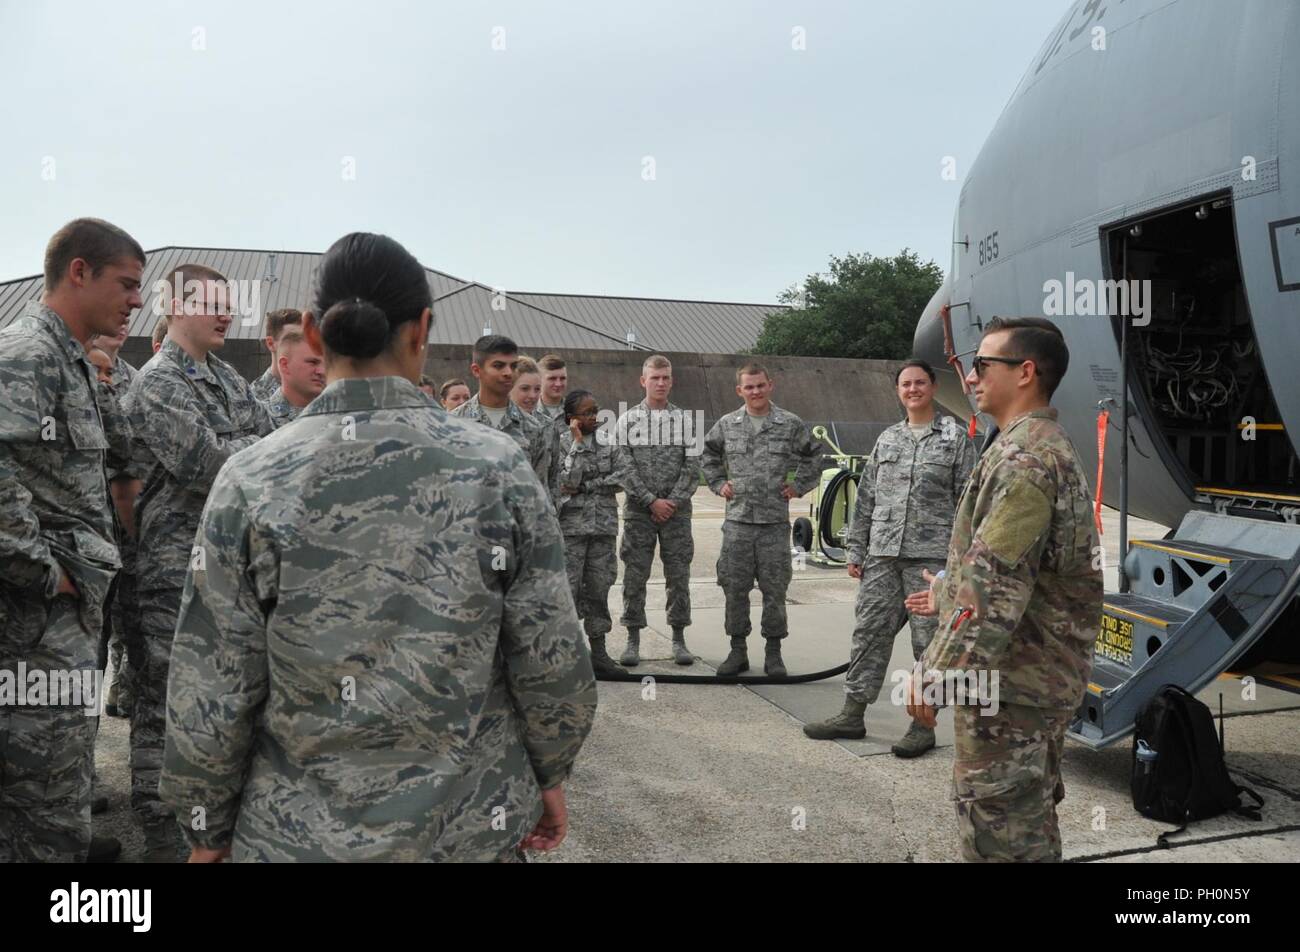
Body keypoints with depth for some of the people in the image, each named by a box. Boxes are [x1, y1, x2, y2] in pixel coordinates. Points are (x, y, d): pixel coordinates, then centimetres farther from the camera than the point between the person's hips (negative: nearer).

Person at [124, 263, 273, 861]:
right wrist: (252, 446, -6)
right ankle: (157, 819, 11)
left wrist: (230, 450, -9)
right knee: (165, 694, 1)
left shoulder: (228, 378, 14)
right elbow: (205, 465, -22)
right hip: (176, 561, -8)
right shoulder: (157, 383, -11)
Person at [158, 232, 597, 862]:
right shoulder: (496, 466, -12)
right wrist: (549, 776, 7)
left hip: (302, 833, 0)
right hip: (472, 827, 1)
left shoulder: (250, 482, -12)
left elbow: (211, 693, -8)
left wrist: (209, 827, 7)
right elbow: (552, 661, -9)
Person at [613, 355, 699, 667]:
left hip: (677, 511, 1)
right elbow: (625, 466, -3)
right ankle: (633, 640, 12)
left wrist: (673, 501, -10)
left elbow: (692, 467, 1)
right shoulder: (628, 419, 4)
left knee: (678, 575, 4)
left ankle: (679, 638, 15)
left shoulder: (684, 420, 7)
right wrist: (651, 501, -12)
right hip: (638, 511, -1)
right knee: (634, 576, 2)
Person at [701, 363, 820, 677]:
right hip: (737, 520, 2)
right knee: (735, 587, 5)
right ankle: (738, 650, 17)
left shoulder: (791, 425, 2)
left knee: (774, 589, 4)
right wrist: (718, 484, 11)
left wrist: (798, 486, 6)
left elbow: (811, 457, 15)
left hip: (775, 522, -1)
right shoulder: (726, 425, 6)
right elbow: (708, 456, 22)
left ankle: (773, 652, 16)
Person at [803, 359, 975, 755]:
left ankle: (923, 725, 12)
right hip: (882, 555, 4)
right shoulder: (887, 440, 15)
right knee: (869, 632, 6)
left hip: (931, 555, -4)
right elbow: (866, 499, 15)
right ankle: (853, 714, 14)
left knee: (929, 641, 2)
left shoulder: (955, 437, 3)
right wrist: (855, 549, 11)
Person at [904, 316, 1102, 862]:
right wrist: (948, 594, 31)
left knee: (997, 822, 0)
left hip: (1011, 677, -10)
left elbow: (997, 582, -27)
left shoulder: (1023, 455, -20)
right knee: (1030, 810, 21)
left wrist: (936, 673, -23)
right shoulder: (1050, 446, 14)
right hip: (1045, 670, 11)